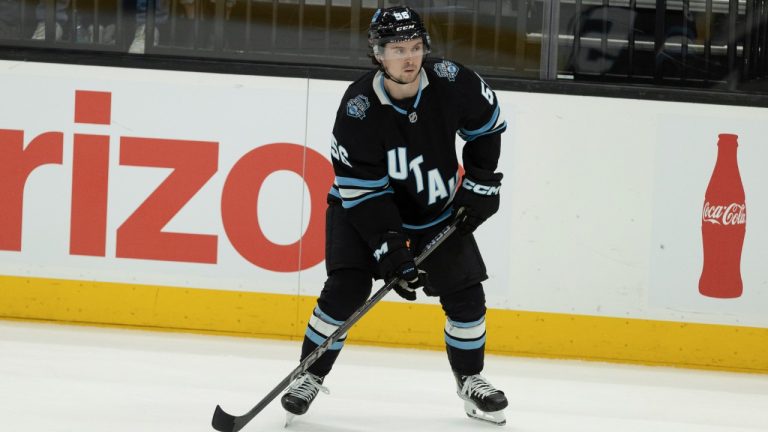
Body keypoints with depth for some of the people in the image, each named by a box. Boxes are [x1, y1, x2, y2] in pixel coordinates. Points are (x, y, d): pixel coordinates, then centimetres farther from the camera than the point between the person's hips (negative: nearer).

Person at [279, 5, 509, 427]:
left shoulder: (451, 83, -22)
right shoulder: (358, 109, -29)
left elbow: (486, 124, 0)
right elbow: (362, 193, -27)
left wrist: (480, 183, -4)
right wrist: (392, 253, -30)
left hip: (438, 208, 3)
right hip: (363, 206, -3)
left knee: (464, 293, -2)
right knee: (345, 289, -17)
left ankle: (470, 379, 19)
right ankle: (310, 375, 0)